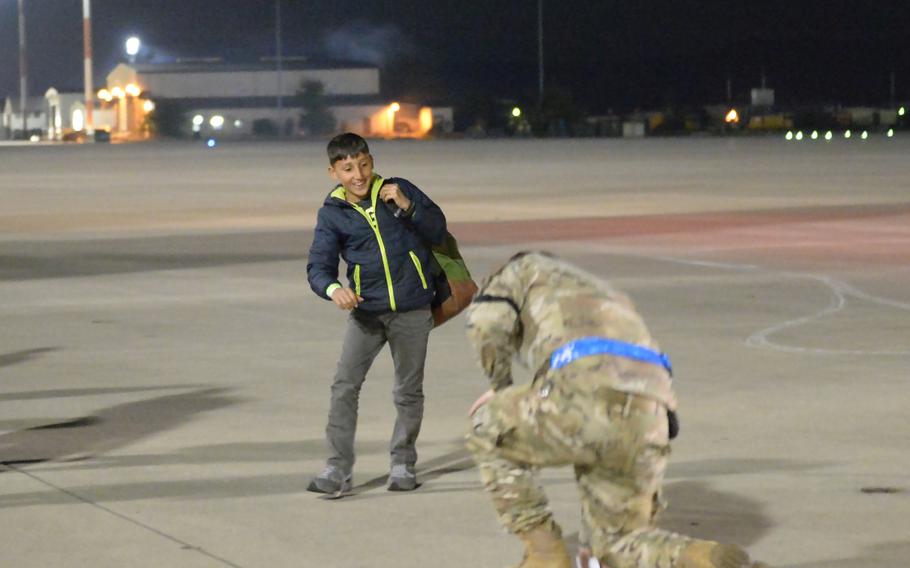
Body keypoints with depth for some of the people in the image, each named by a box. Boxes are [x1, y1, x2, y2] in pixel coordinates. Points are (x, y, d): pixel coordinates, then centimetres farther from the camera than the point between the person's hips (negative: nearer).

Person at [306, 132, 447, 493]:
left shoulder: (399, 190, -1)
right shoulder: (332, 213, -2)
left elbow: (438, 232, 0)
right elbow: (318, 266, -8)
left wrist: (408, 206, -17)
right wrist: (334, 289, -31)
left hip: (412, 310, 0)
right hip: (366, 312, 0)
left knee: (409, 391, 8)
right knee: (344, 386, -10)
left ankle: (403, 464, 22)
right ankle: (338, 468, -7)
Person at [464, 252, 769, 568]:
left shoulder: (521, 270, 29)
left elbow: (487, 324, 5)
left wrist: (501, 387, 24)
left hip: (590, 400, -6)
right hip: (644, 419, 6)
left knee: (489, 432, 25)